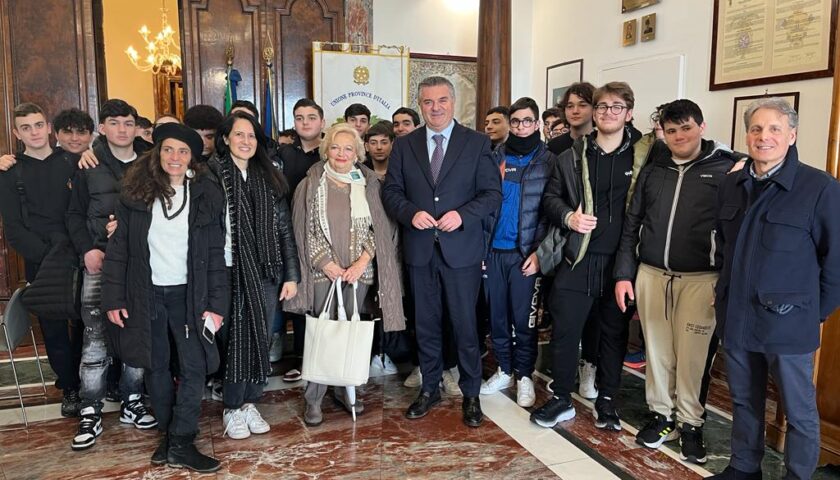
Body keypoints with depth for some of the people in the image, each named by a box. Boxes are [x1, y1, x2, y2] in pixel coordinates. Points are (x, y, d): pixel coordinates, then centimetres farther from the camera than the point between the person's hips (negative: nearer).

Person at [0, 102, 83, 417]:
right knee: (54, 329, 7)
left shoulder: (72, 161, 6)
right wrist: (48, 254, -11)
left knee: (85, 324, 5)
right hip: (42, 264, 1)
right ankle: (69, 388, 23)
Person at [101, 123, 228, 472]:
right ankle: (170, 434, 27)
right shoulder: (136, 191, -2)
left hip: (188, 293, 0)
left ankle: (180, 443, 8)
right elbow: (119, 247, -1)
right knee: (156, 367, 11)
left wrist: (217, 303, -7)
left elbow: (215, 253, -2)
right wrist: (114, 298, -5)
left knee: (194, 368, -4)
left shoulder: (206, 194, -2)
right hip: (146, 293, 1)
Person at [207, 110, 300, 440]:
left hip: (266, 272, 4)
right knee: (236, 339, 3)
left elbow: (285, 228, 8)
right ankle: (232, 409, 20)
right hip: (230, 272, -4)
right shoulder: (212, 174, -2)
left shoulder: (270, 177, 9)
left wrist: (291, 275, 5)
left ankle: (250, 402, 26)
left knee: (261, 339, 10)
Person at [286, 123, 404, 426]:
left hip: (360, 272, 2)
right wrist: (326, 263, -9)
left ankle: (345, 389, 24)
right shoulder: (311, 185, 1)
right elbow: (304, 230, -1)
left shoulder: (370, 184, 5)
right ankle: (314, 398, 12)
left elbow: (380, 228, 3)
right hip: (324, 273, -2)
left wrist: (363, 261, -9)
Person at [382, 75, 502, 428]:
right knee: (426, 324, 13)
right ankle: (429, 389, 29)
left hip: (461, 247, -2)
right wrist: (411, 213, -12)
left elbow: (493, 193, -2)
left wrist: (462, 215, -17)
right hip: (419, 249, 3)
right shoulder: (404, 145, 8)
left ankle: (471, 394, 21)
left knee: (465, 324, 5)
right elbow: (391, 191, 7)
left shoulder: (477, 143, 1)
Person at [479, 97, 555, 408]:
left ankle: (524, 375, 20)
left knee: (523, 318, 3)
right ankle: (504, 370, 26)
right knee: (496, 315, 11)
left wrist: (539, 251, -11)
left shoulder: (548, 161, 1)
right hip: (493, 251, 3)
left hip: (525, 253, -3)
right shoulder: (496, 157, 9)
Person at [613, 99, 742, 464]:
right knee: (657, 349, 10)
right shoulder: (652, 170, 10)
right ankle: (661, 414, 26)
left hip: (701, 278, -3)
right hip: (651, 274, 3)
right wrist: (623, 274, 7)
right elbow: (631, 224, 11)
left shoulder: (726, 168, -1)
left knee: (692, 353, 2)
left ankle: (690, 423, 21)